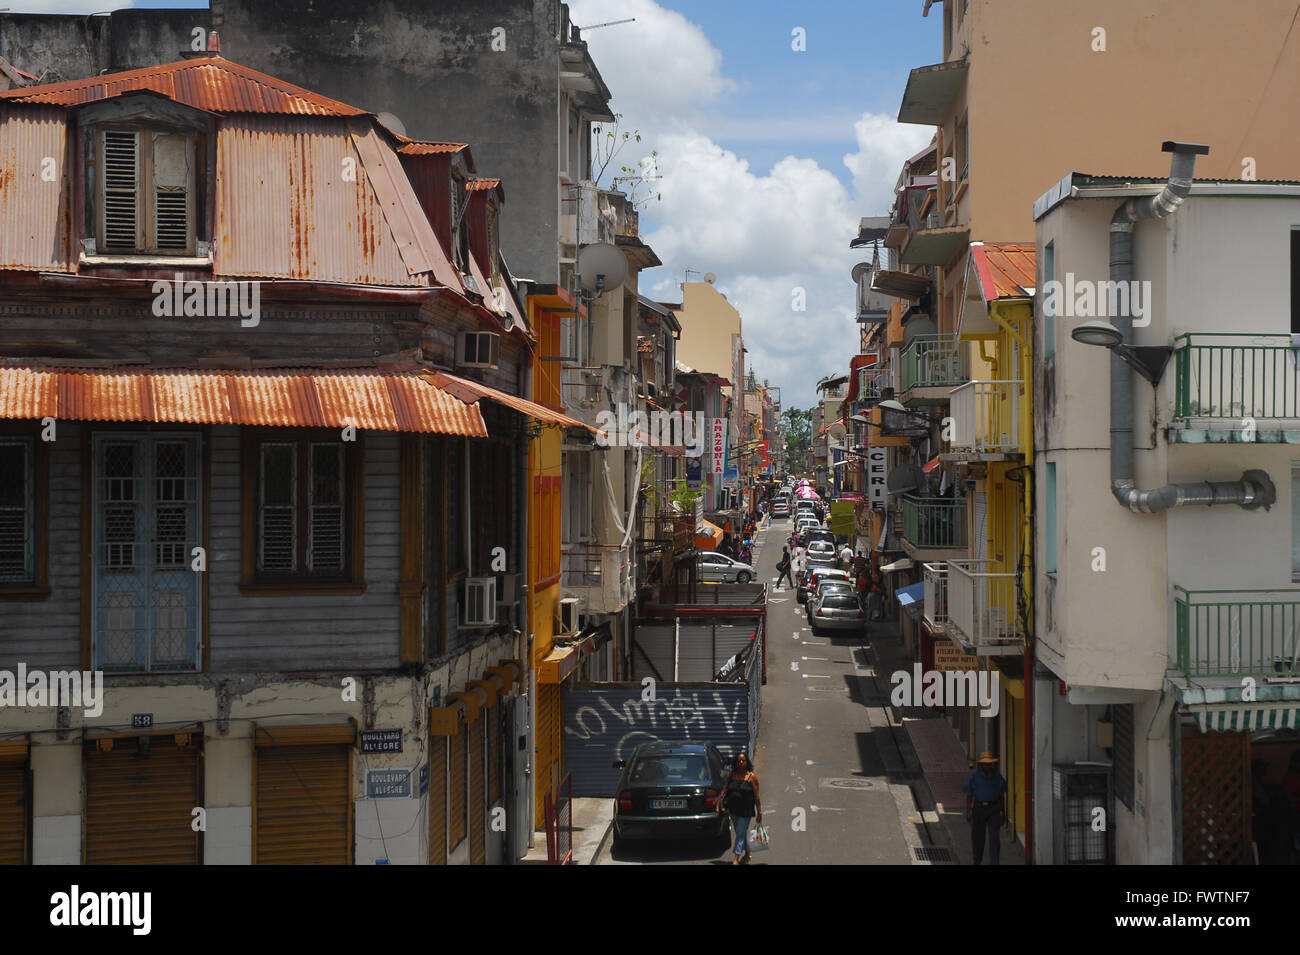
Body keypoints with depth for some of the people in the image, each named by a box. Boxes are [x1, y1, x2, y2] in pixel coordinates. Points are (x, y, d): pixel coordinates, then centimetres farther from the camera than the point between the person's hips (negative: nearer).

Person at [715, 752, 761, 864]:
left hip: (745, 811, -5)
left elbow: (756, 796, -6)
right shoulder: (731, 775, 6)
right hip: (733, 810, 5)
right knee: (741, 833, 17)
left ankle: (736, 859, -4)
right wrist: (719, 803, 0)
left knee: (741, 833, -6)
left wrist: (759, 812, -7)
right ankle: (747, 854, 35)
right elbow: (725, 791, 10)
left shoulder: (751, 777, -6)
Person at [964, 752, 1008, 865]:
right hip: (979, 808, 0)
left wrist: (1003, 812, 12)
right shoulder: (974, 775, -5)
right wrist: (968, 812, -7)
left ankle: (994, 863, -9)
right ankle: (977, 860, 30)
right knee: (977, 836, 9)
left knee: (994, 837, -9)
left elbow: (1002, 795, 10)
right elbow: (969, 795, -3)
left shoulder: (998, 776, 0)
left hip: (994, 809, 0)